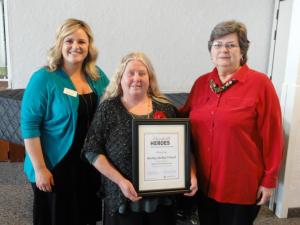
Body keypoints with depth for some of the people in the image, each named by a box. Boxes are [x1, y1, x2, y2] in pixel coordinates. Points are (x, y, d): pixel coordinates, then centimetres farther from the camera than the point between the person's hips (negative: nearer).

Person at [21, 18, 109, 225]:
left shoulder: (98, 76, 2)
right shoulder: (44, 79, -13)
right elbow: (29, 126, -15)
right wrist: (40, 168, -16)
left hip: (92, 163, 5)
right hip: (56, 165, -4)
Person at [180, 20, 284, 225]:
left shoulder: (260, 83, -11)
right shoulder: (201, 82, 3)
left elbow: (272, 137, -10)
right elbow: (185, 117, 14)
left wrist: (269, 180, -9)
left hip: (241, 186, -4)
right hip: (204, 182, 5)